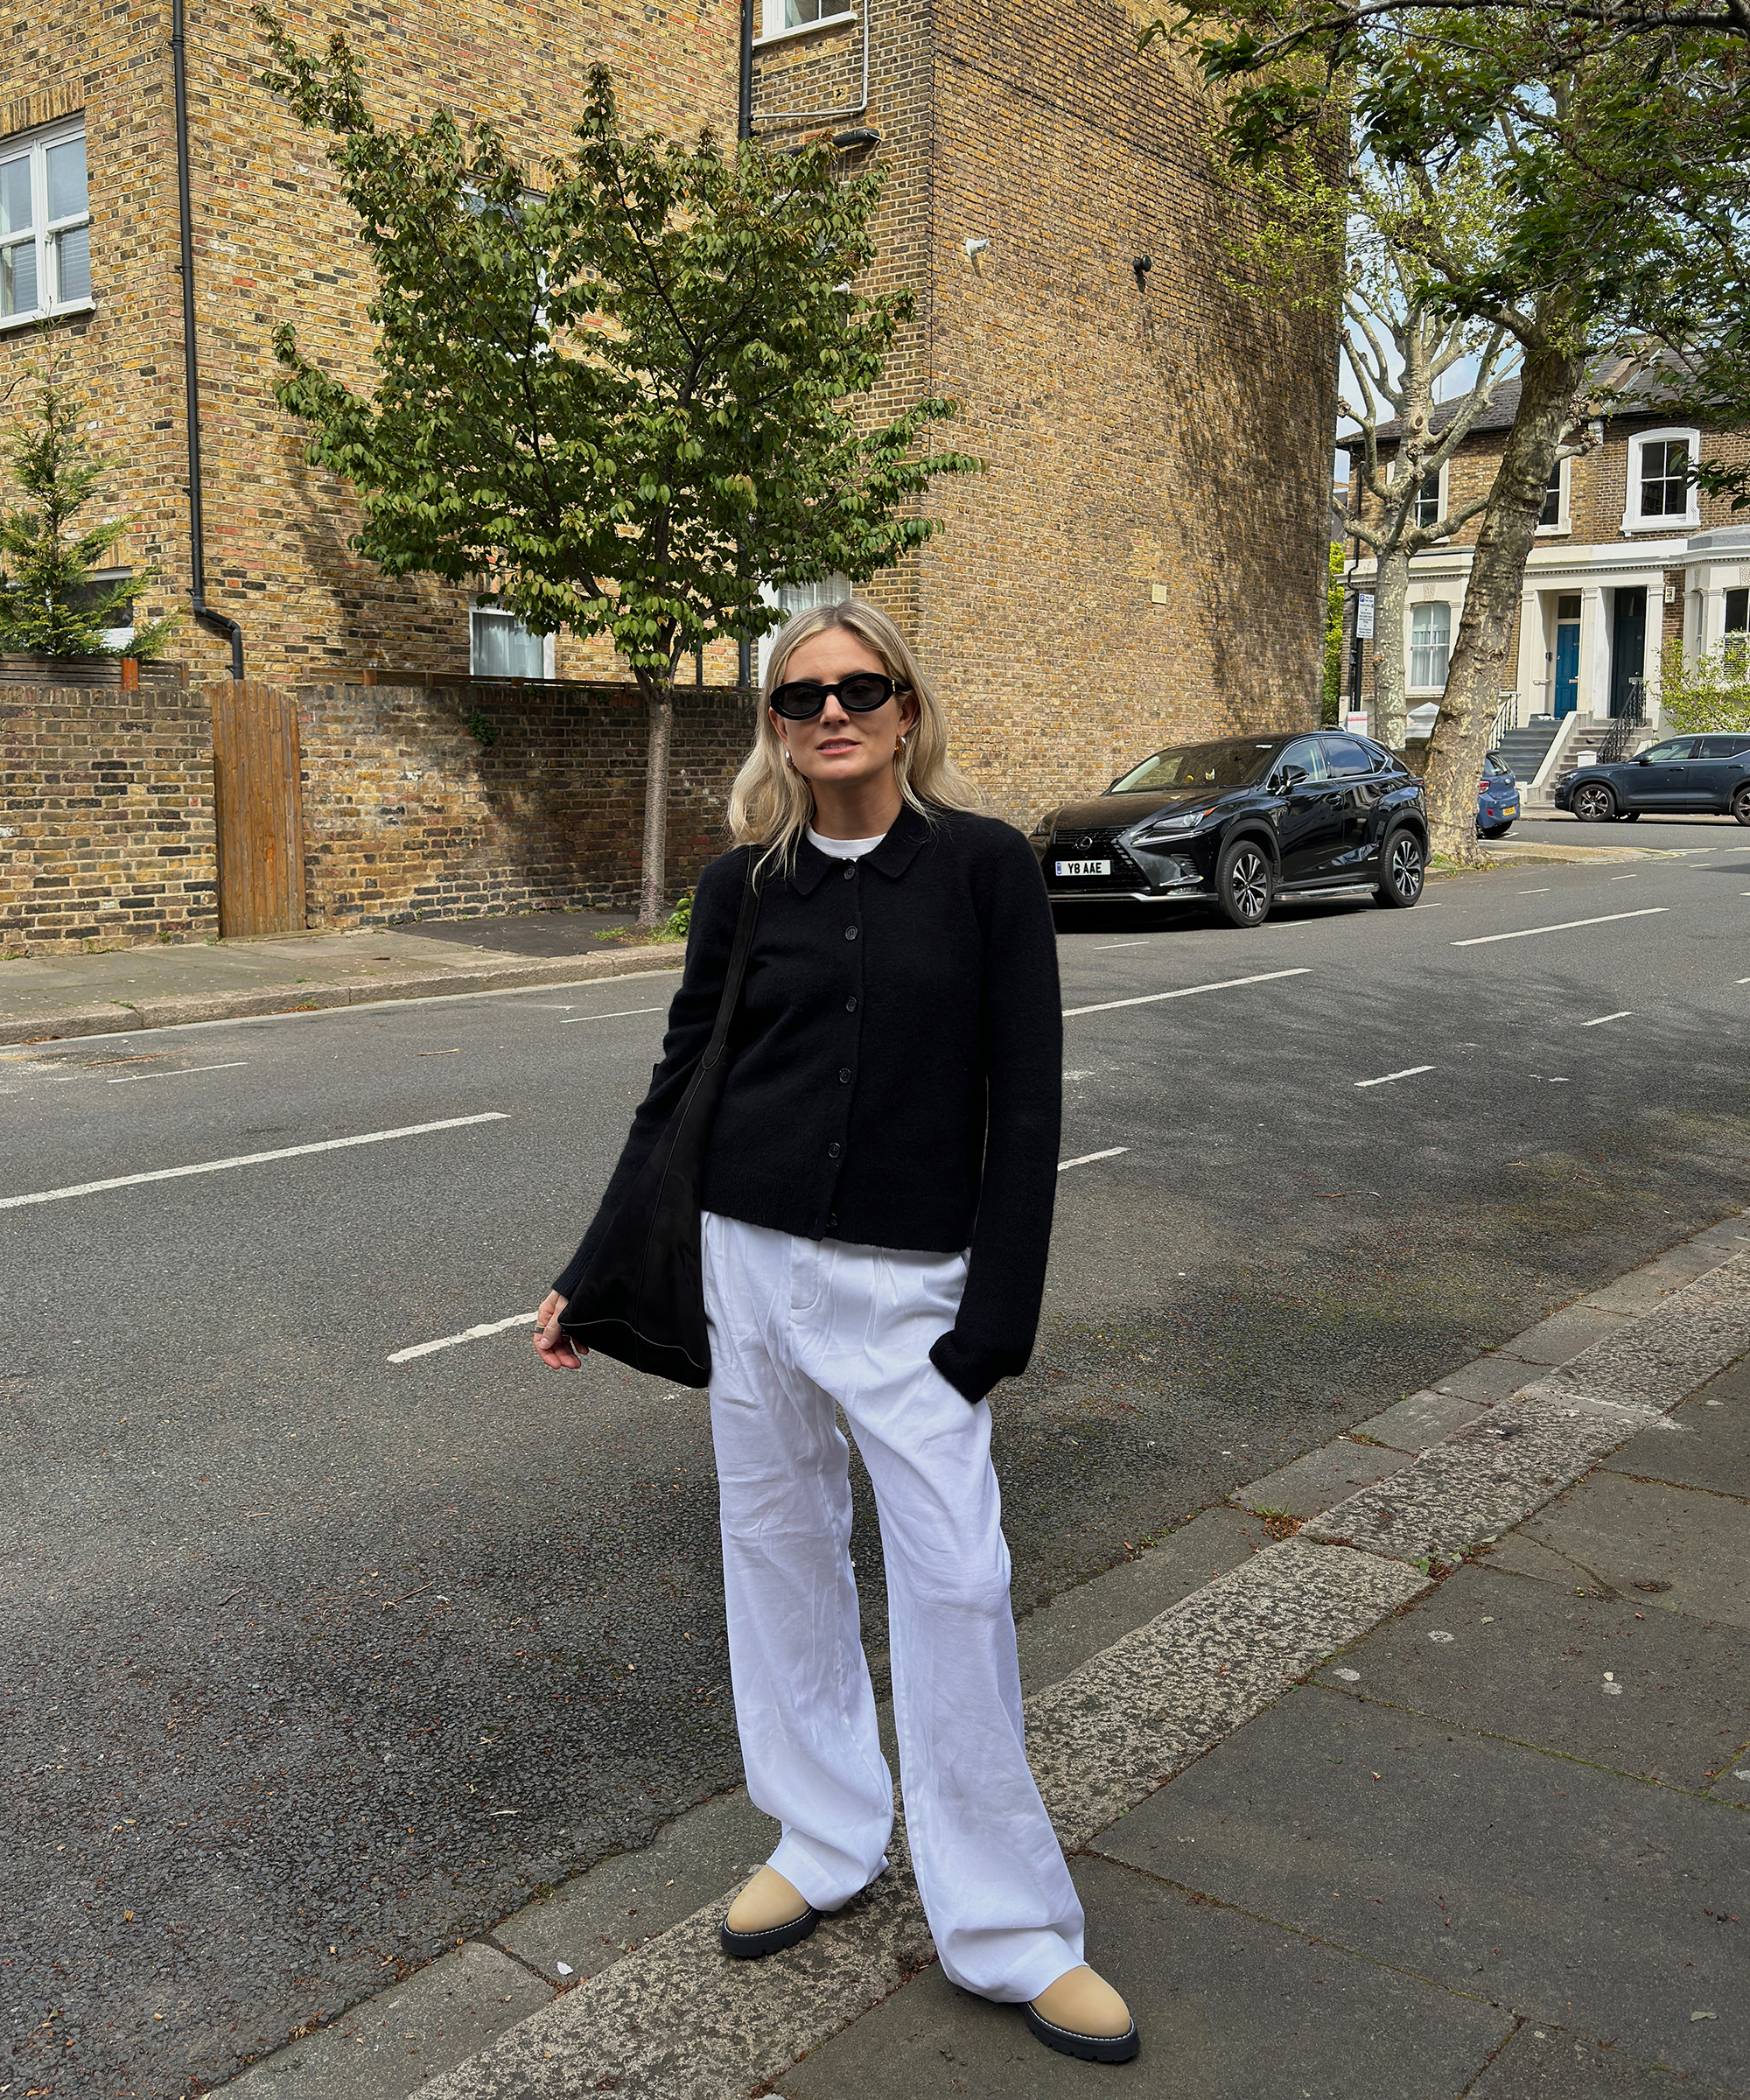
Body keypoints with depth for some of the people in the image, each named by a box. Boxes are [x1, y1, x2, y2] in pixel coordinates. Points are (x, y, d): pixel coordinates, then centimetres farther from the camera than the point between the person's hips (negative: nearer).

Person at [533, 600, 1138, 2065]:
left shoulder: (983, 865, -6)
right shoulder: (744, 884, 2)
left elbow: (1026, 1102, -6)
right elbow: (679, 1088, 10)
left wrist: (996, 1316, -9)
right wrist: (591, 1276, 11)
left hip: (910, 1284, -3)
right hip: (749, 1261, 3)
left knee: (957, 1581, -1)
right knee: (779, 1547, 13)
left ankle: (1007, 1934, 14)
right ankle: (825, 1842, 33)